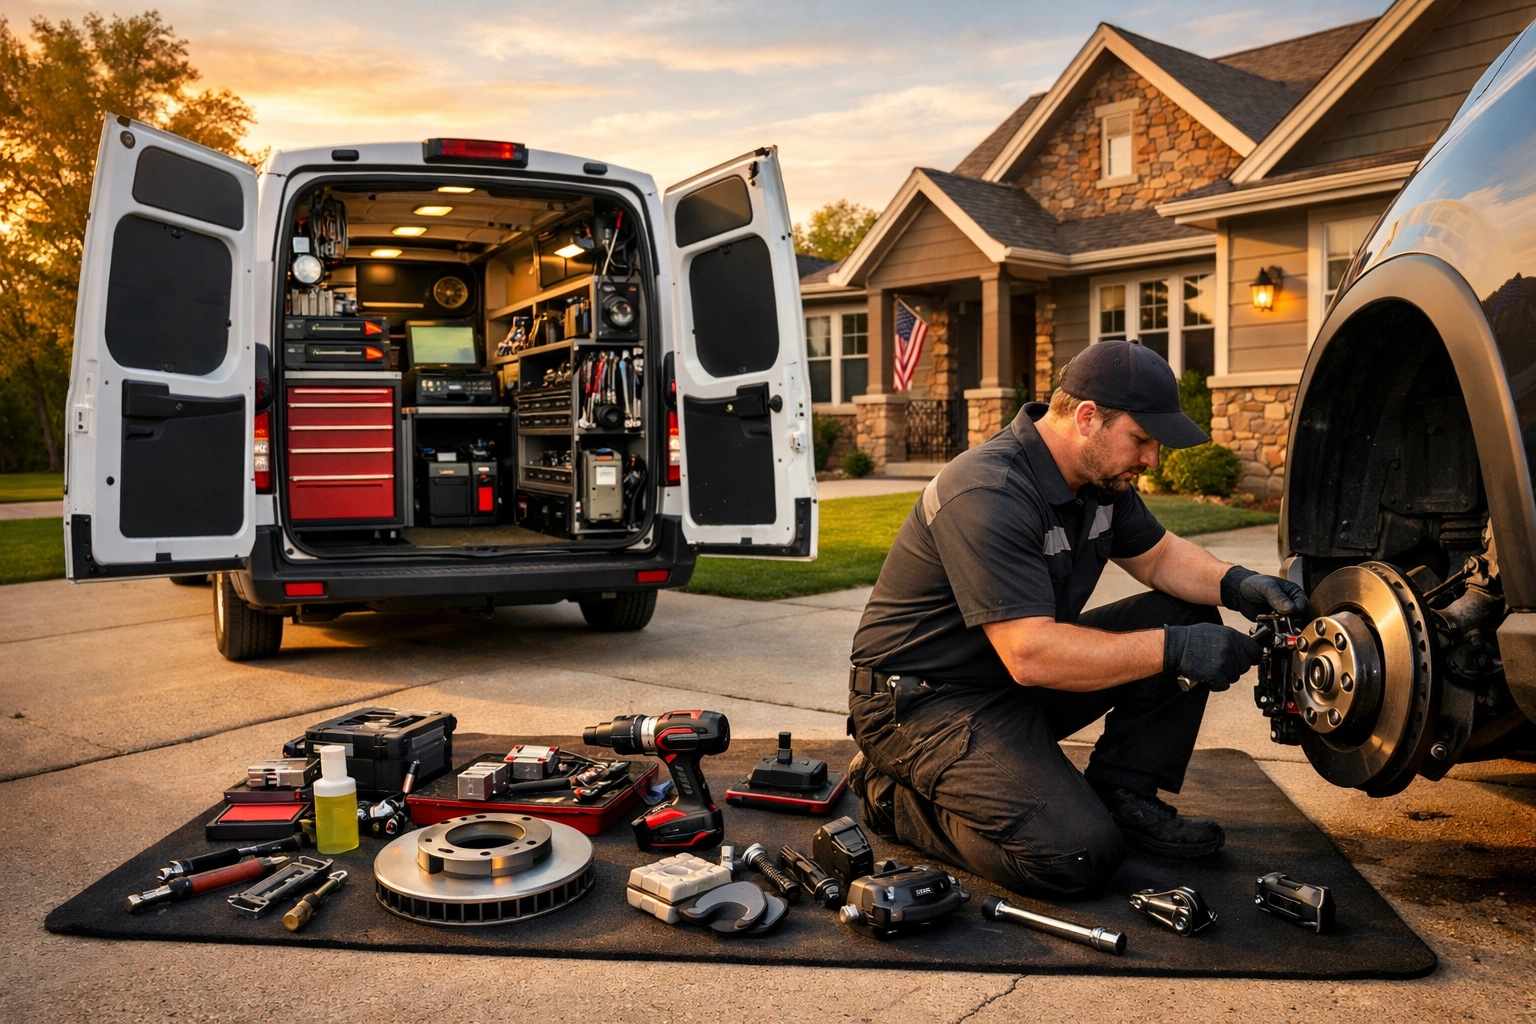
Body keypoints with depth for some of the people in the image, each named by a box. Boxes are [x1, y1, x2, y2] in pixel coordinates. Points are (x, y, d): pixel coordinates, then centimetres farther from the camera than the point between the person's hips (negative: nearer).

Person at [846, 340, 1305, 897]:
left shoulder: (1100, 475, 1)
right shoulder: (989, 495, -29)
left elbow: (1158, 555, 14)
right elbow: (1030, 655, -33)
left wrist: (1235, 583, -7)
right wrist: (1172, 649, -31)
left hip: (1022, 676, 9)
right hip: (926, 699, -9)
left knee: (1187, 616, 0)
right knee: (1079, 853, -23)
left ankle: (1122, 796, 8)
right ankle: (898, 794, -2)